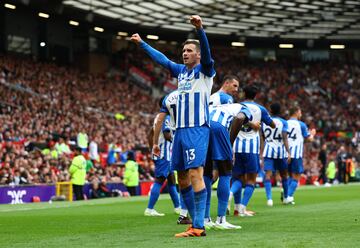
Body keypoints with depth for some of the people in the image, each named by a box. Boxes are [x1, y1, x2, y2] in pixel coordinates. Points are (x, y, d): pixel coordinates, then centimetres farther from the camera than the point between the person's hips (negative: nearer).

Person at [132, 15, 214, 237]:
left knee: (195, 174, -15)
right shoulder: (181, 71, 18)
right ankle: (196, 221, 12)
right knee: (182, 177, 7)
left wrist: (200, 29, -36)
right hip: (180, 129, 8)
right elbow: (162, 59, 31)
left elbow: (206, 52, -20)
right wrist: (142, 43, 40)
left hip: (197, 129, -8)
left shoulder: (205, 70, -1)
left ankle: (198, 227, -17)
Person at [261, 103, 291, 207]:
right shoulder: (283, 123, -4)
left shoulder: (264, 122, 5)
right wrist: (288, 152, -18)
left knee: (268, 175, -7)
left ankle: (269, 198, -25)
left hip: (268, 151, 1)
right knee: (284, 175, 16)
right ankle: (286, 197, 29)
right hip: (281, 151, -1)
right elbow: (285, 138, -15)